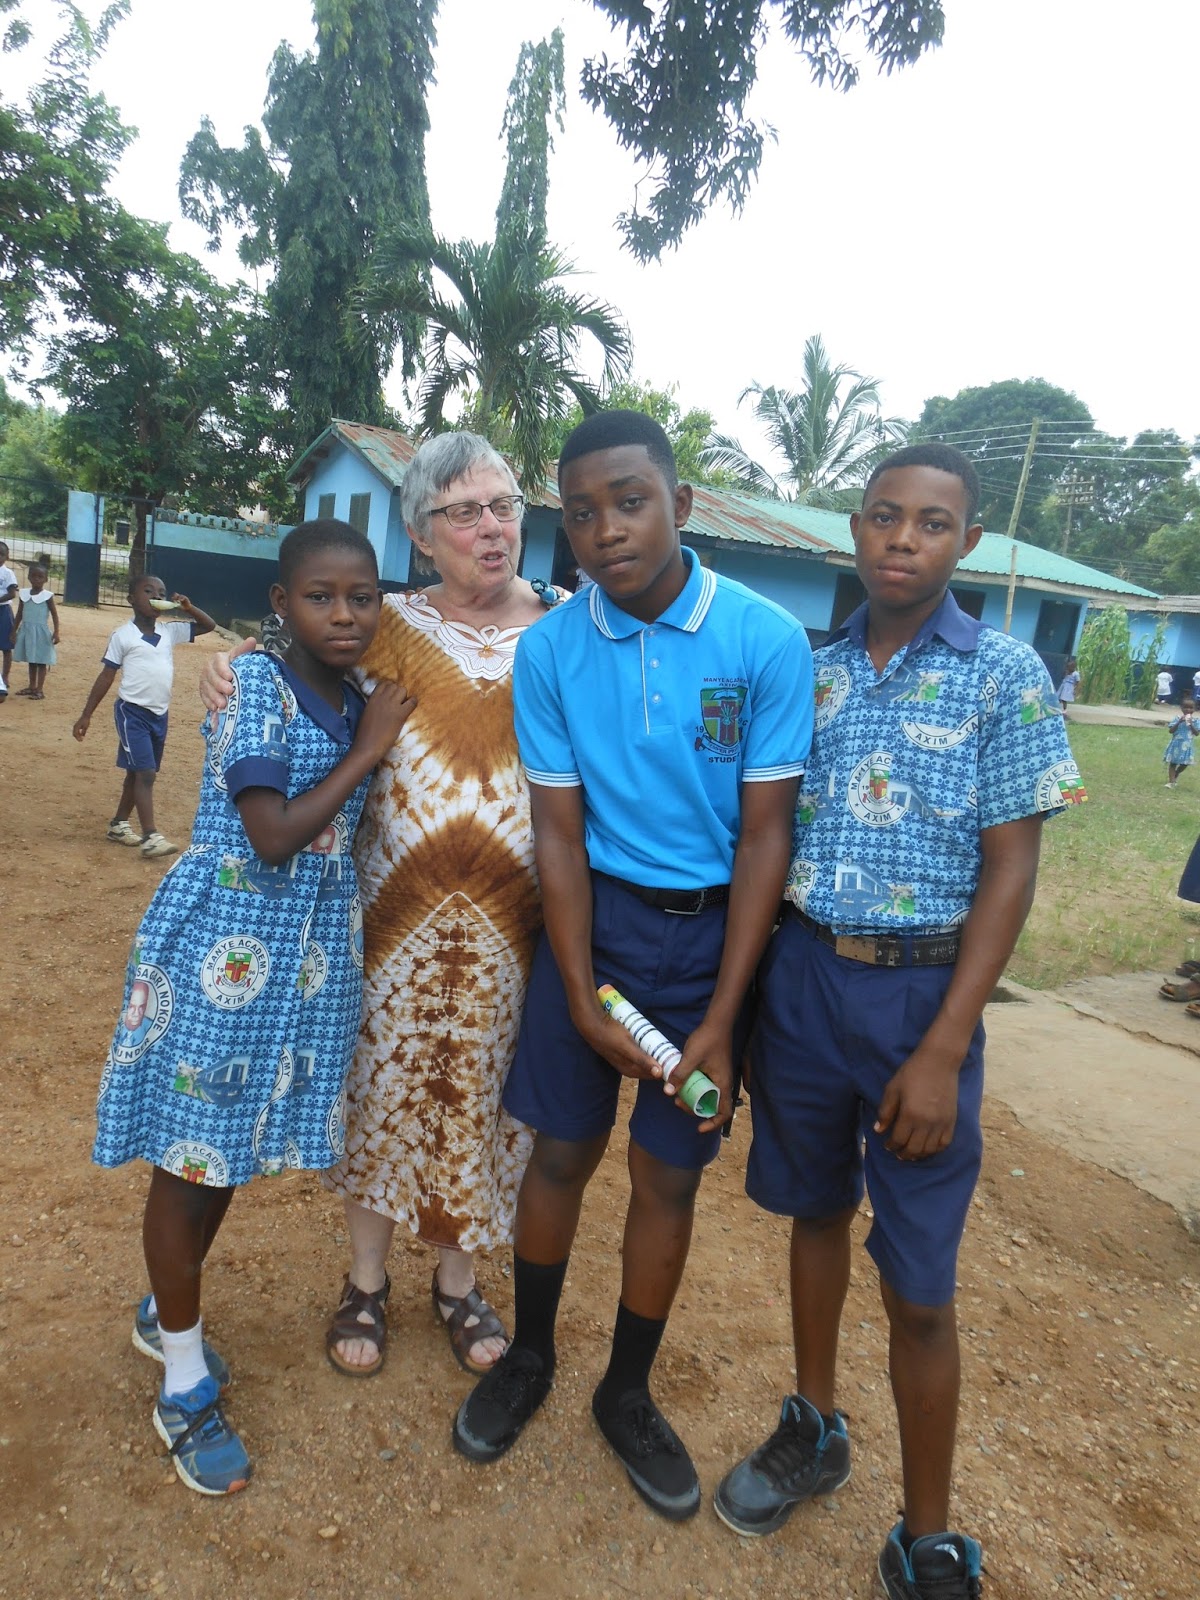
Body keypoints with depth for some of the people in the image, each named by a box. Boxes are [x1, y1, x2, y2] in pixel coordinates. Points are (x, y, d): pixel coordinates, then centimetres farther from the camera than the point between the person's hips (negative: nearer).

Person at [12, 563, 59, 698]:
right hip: (26, 630, 5)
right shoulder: (23, 594, 5)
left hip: (41, 631, -5)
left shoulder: (47, 596, -8)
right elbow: (19, 614, 12)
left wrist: (56, 632, -14)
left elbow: (54, 615, -7)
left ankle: (40, 689, 0)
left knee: (41, 661, -2)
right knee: (31, 661, 13)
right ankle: (32, 687, 22)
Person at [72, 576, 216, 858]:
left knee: (137, 772, 15)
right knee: (145, 773, -12)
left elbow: (209, 625, 12)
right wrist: (86, 715, -5)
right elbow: (106, 676, -4)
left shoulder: (170, 631, 6)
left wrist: (188, 607, -6)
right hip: (132, 712, -6)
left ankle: (119, 824, 29)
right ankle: (150, 836, -13)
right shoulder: (123, 635, -7)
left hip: (159, 714, 6)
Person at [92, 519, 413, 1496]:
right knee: (191, 1158, 9)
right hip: (225, 944, -7)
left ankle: (165, 1313, 45)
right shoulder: (257, 685, -16)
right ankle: (185, 1383, 29)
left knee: (233, 1150, 20)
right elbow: (273, 839, -23)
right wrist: (367, 750, -17)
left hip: (311, 951, 7)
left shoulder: (359, 703, 4)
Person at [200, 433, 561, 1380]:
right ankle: (368, 1280, 36)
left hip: (514, 920, 0)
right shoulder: (389, 629, 1)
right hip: (397, 910, 0)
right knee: (384, 1084, 11)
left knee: (482, 1092, 12)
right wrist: (232, 669, -9)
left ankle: (457, 1282, 36)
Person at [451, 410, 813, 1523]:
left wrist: (720, 1020, -12)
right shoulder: (549, 651, -8)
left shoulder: (767, 643, -14)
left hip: (712, 929, -1)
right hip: (593, 916, 1)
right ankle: (528, 1357, 39)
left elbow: (765, 835, -11)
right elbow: (557, 830, -5)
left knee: (669, 1174, 11)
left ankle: (627, 1393, 36)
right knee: (561, 1149, 12)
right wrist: (582, 1000, -10)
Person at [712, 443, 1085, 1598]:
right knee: (815, 1210, 20)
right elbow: (766, 834, 8)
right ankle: (813, 1429, 43)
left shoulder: (1003, 676, -5)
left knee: (918, 1285, 5)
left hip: (919, 991, -3)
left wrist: (944, 1052, -12)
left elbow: (1009, 871, -7)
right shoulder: (811, 668, 4)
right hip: (799, 973, 4)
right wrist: (742, 1001, 3)